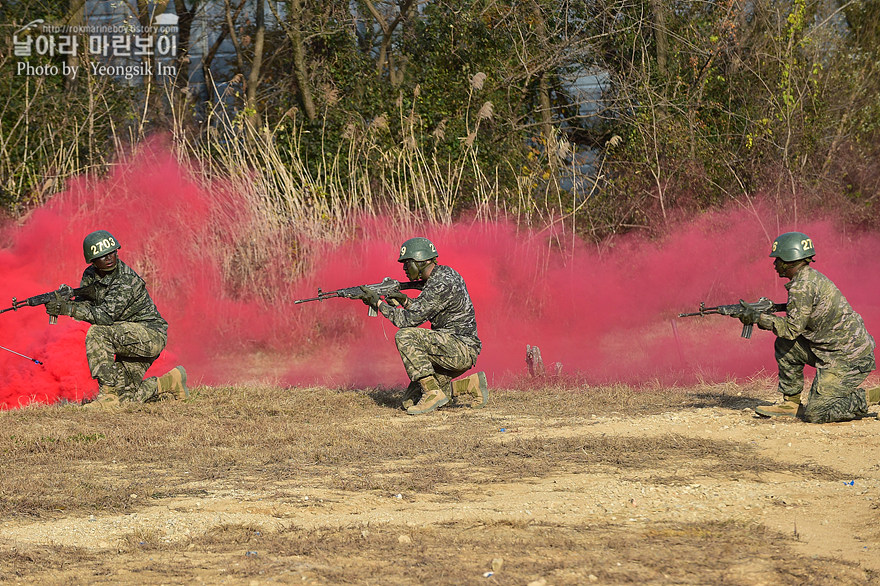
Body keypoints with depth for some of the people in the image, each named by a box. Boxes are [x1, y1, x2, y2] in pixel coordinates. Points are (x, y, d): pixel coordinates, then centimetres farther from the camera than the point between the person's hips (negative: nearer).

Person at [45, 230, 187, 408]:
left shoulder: (126, 280, -24)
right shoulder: (91, 275, 3)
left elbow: (106, 316, -31)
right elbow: (85, 305, -2)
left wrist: (69, 309, -37)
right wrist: (64, 301, -24)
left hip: (150, 336, -9)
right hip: (129, 340, 9)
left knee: (97, 333, -29)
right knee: (124, 397, 0)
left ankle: (108, 393, -24)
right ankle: (168, 384, 20)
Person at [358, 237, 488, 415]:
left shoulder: (441, 284, -19)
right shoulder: (444, 274, 13)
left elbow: (409, 320, -19)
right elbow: (425, 312, 25)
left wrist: (378, 303, -9)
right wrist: (405, 301, 7)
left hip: (461, 350, -10)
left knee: (405, 336, -22)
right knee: (410, 401, 7)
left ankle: (433, 393, -20)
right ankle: (470, 385, 9)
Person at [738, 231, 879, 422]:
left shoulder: (803, 286, -17)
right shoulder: (811, 276, 14)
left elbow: (792, 329, -15)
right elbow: (799, 322, 21)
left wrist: (757, 317, -7)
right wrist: (764, 317, 12)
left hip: (849, 359, -10)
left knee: (815, 414, -9)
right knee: (785, 345, 13)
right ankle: (791, 403, 18)